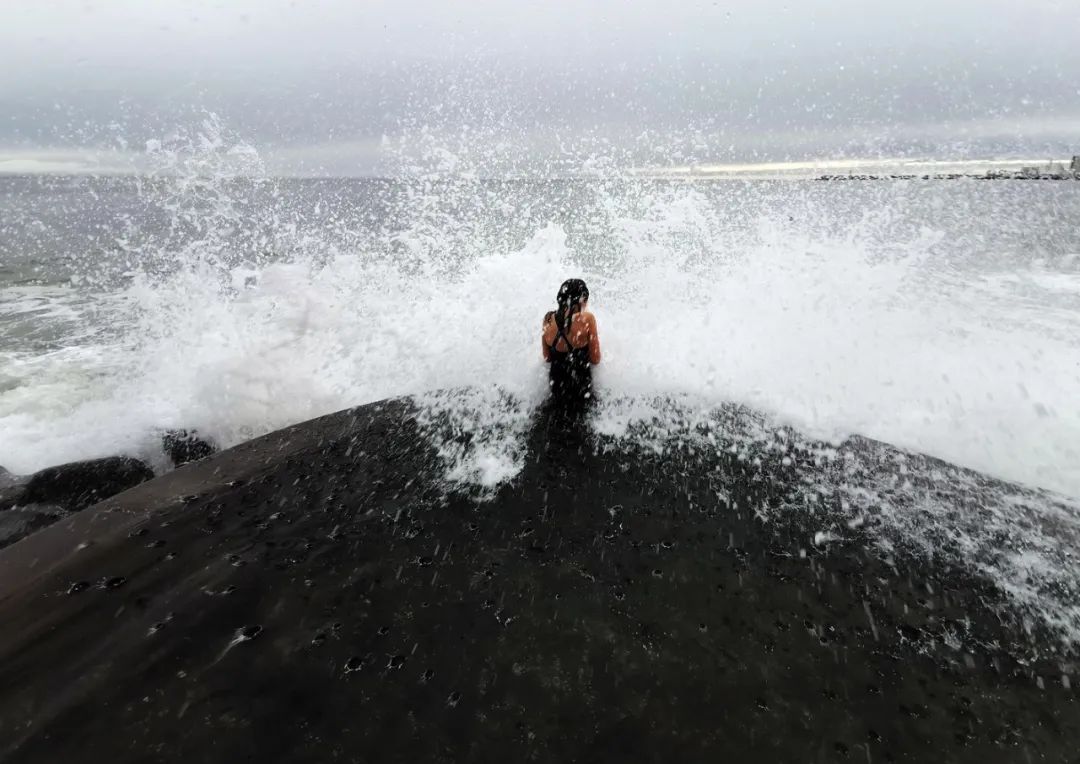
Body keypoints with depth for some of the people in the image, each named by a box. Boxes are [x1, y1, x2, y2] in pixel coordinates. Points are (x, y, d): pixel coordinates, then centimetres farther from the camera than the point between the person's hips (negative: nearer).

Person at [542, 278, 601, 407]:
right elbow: (595, 359, -12)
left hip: (557, 392, 5)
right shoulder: (587, 319, -21)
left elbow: (547, 357, 3)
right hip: (582, 394, -4)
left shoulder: (548, 319, -9)